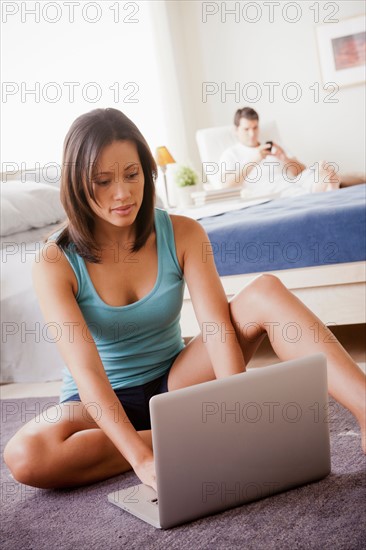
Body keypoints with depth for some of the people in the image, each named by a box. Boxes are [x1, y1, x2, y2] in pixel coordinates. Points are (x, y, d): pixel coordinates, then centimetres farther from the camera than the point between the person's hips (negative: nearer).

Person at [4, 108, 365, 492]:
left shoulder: (182, 234, -8)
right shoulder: (55, 262, -16)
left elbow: (218, 328, -20)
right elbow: (86, 371, -26)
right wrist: (143, 460, -39)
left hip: (175, 382, 2)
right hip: (101, 403, -1)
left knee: (265, 292, -21)